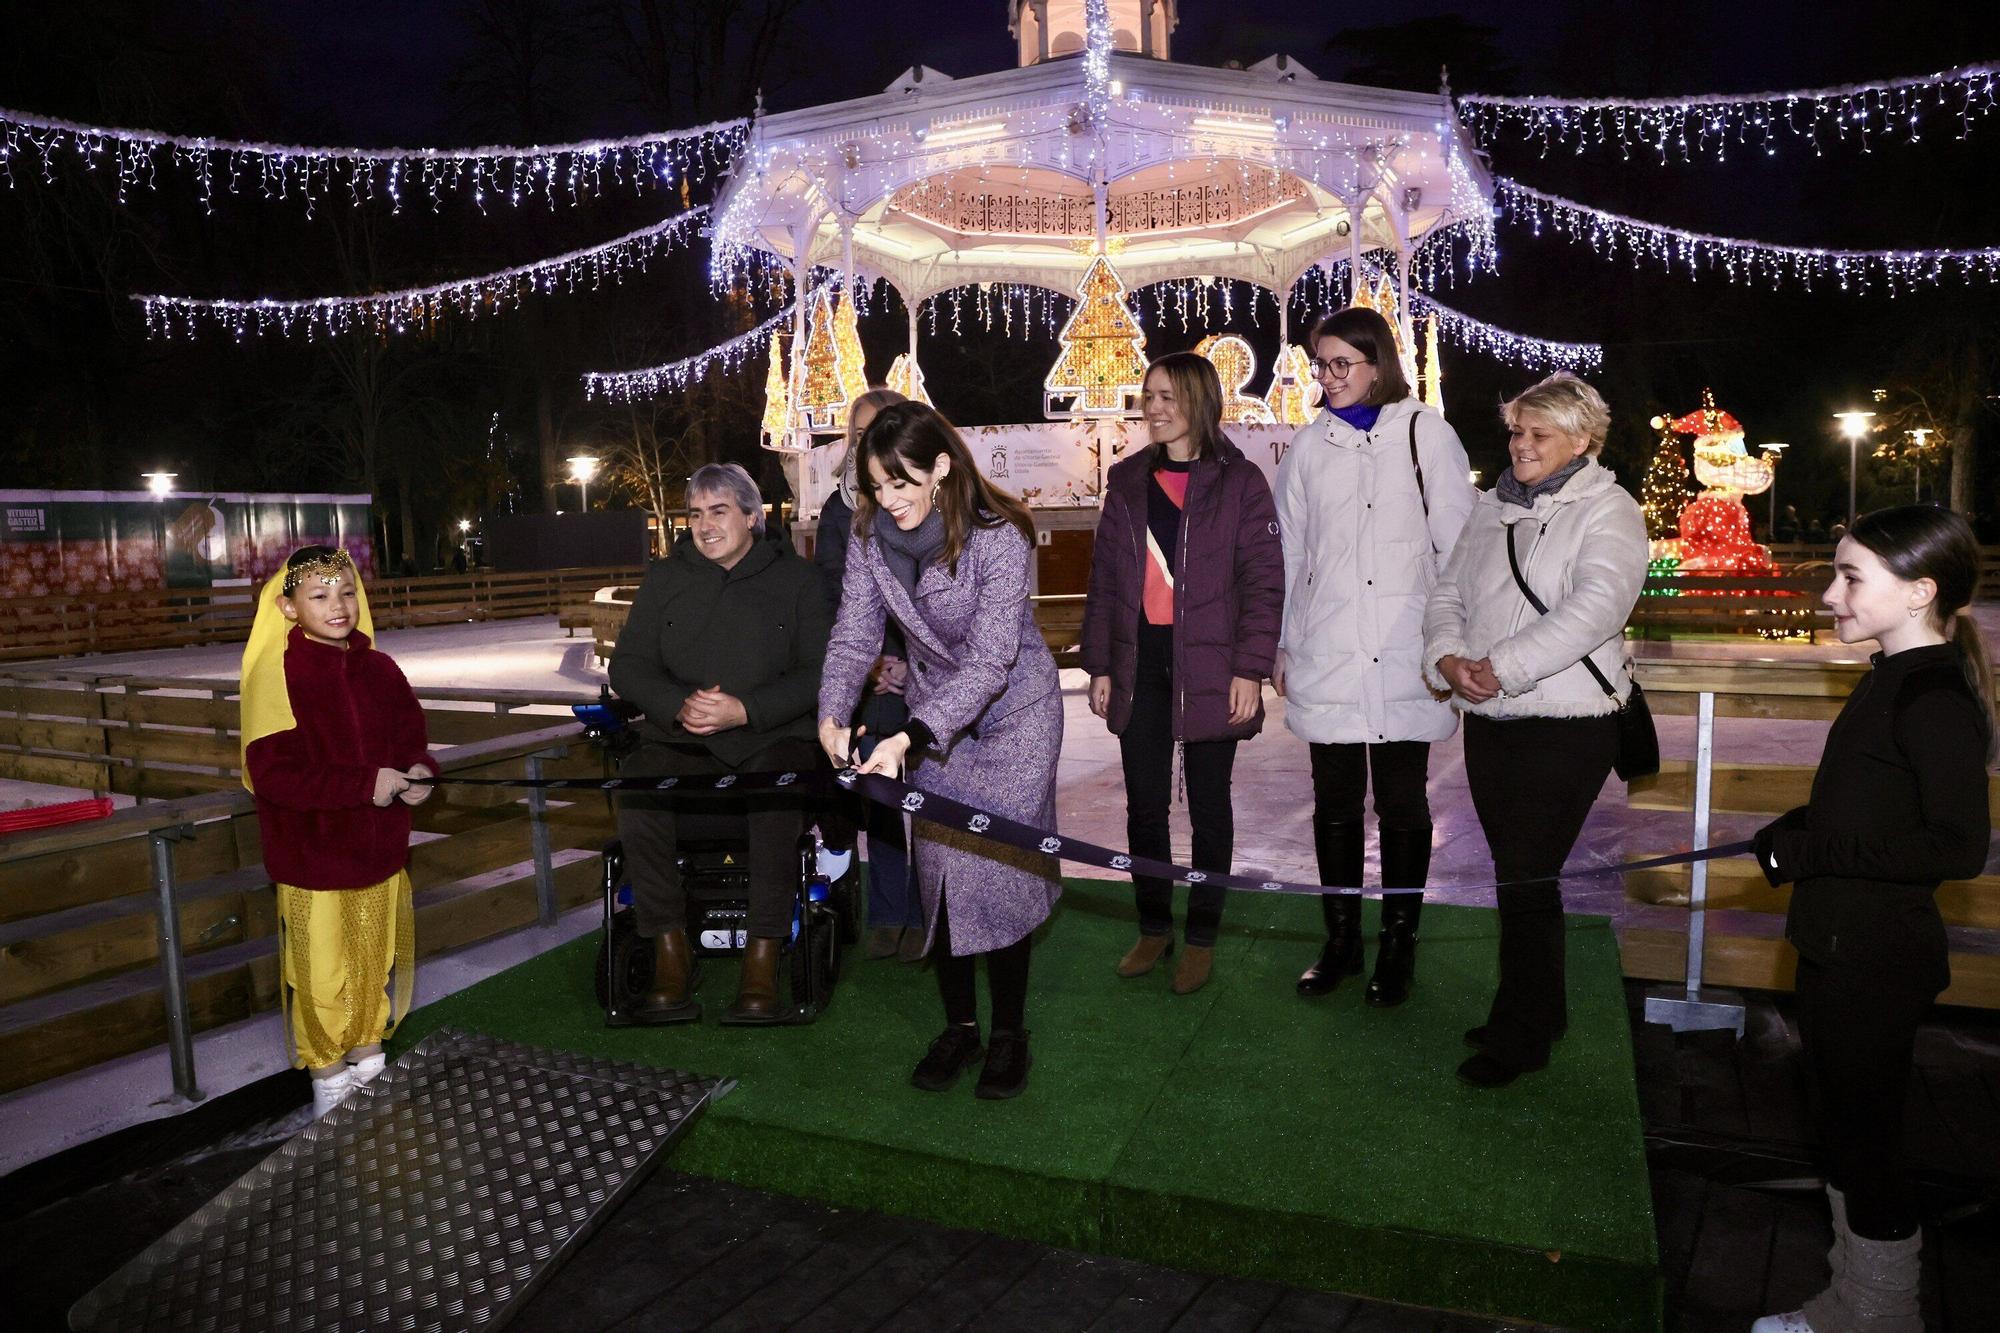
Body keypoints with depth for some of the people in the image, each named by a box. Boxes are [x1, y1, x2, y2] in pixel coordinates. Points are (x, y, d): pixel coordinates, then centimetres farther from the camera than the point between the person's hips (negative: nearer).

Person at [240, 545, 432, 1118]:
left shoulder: (378, 670, 4)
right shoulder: (277, 673, -13)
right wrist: (364, 785, -22)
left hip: (379, 848, 5)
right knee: (323, 973, 6)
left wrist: (417, 772, -10)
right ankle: (328, 1082, 26)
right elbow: (272, 774, -19)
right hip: (315, 855, -5)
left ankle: (369, 1060, 36)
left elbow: (412, 738, 13)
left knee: (379, 960, 15)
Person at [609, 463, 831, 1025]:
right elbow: (627, 667, 11)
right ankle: (670, 953, -20)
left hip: (771, 735, -2)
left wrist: (746, 710, -14)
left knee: (778, 792, -36)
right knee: (638, 784, -30)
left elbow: (818, 673, 1)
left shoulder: (794, 579, 10)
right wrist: (678, 704, -10)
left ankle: (763, 959, -27)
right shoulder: (664, 578, 17)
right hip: (680, 741, 2)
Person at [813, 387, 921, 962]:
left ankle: (923, 918, 10)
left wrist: (912, 665, -11)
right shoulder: (839, 507, 10)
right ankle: (886, 918, 15)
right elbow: (831, 596, 7)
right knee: (877, 797, 5)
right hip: (869, 678, 3)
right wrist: (868, 663, -5)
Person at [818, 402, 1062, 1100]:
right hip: (935, 712, 5)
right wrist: (834, 714, -29)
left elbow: (990, 658, -31)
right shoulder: (870, 536, -9)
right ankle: (959, 1026, 19)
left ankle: (1008, 1032, 14)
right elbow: (854, 633, -10)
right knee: (938, 867, 3)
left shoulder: (998, 537, -26)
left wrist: (909, 738, -40)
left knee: (1002, 865, -4)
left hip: (1015, 710, -4)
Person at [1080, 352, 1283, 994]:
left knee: (1208, 808, 9)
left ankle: (1201, 937, 22)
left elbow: (1263, 581, -6)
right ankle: (1153, 927, 26)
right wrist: (1099, 665, 6)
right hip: (1140, 666, 4)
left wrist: (1249, 669, -13)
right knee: (1144, 806, 10)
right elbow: (1104, 579, 11)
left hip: (1208, 668, -4)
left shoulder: (1238, 481, -3)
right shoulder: (1128, 482, 10)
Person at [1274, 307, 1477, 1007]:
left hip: (1404, 659, -2)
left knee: (1402, 804, 7)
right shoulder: (1308, 446, 8)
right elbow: (1289, 555, 11)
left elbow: (1458, 544, 1)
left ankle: (1398, 944, 22)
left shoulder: (1426, 434, 1)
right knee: (1335, 804, 10)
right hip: (1327, 658, 2)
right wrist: (1282, 647, 10)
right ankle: (1341, 939, 24)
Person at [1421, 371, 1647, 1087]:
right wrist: (1446, 657, -9)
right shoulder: (1492, 509, 14)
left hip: (1566, 724, -6)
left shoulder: (1608, 512, -5)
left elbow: (1596, 607, -20)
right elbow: (1448, 592, 12)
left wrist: (1503, 666, -23)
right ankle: (1540, 1010, 32)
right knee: (1515, 872, 14)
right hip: (1489, 721, 6)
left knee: (1528, 879, -3)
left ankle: (1519, 1035, 13)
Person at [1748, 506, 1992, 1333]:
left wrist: (1810, 851, -23)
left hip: (1875, 963, -10)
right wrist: (1793, 833, 4)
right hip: (1837, 947, 10)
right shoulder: (1893, 678, 8)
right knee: (1842, 1137, 22)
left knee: (1865, 1147, 5)